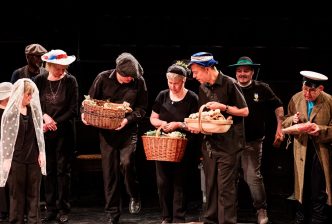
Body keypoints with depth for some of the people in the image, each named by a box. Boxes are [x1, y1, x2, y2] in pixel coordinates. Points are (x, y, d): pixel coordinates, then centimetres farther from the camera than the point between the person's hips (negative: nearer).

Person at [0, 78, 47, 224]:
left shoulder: (34, 109, 4)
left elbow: (39, 132, 9)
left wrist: (41, 153, 5)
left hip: (34, 157, 3)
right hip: (16, 159, -3)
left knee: (34, 194, 6)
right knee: (17, 195, 5)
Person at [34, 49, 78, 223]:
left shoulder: (70, 81, -5)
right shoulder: (39, 80, 1)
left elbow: (73, 110, -6)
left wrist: (55, 123, -12)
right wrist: (44, 116, -12)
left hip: (64, 132, -2)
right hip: (45, 132, 2)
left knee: (63, 170, 3)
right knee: (48, 171, 6)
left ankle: (63, 210, 11)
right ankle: (50, 209, 15)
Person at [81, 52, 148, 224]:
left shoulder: (139, 82, -5)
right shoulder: (103, 78, -3)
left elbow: (142, 108, 0)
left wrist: (128, 119, -17)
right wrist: (85, 114, -13)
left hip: (128, 130, -1)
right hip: (106, 130, 1)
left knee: (126, 162, -22)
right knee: (109, 171, 2)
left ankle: (134, 196, 9)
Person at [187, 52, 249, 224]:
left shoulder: (229, 84, -10)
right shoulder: (203, 87, 10)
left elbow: (244, 111, -6)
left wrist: (222, 107, -16)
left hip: (228, 144, -6)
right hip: (209, 143, 6)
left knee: (226, 187, -5)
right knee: (210, 185, 12)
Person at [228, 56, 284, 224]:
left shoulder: (262, 88, -3)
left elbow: (278, 106, 5)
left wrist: (279, 128, -1)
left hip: (253, 141, -2)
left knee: (253, 176, -5)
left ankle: (261, 210, 10)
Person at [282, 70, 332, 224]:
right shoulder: (295, 99, 2)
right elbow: (285, 123, 9)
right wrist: (293, 120, -12)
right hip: (301, 152, 4)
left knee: (319, 195, 0)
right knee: (302, 193, 15)